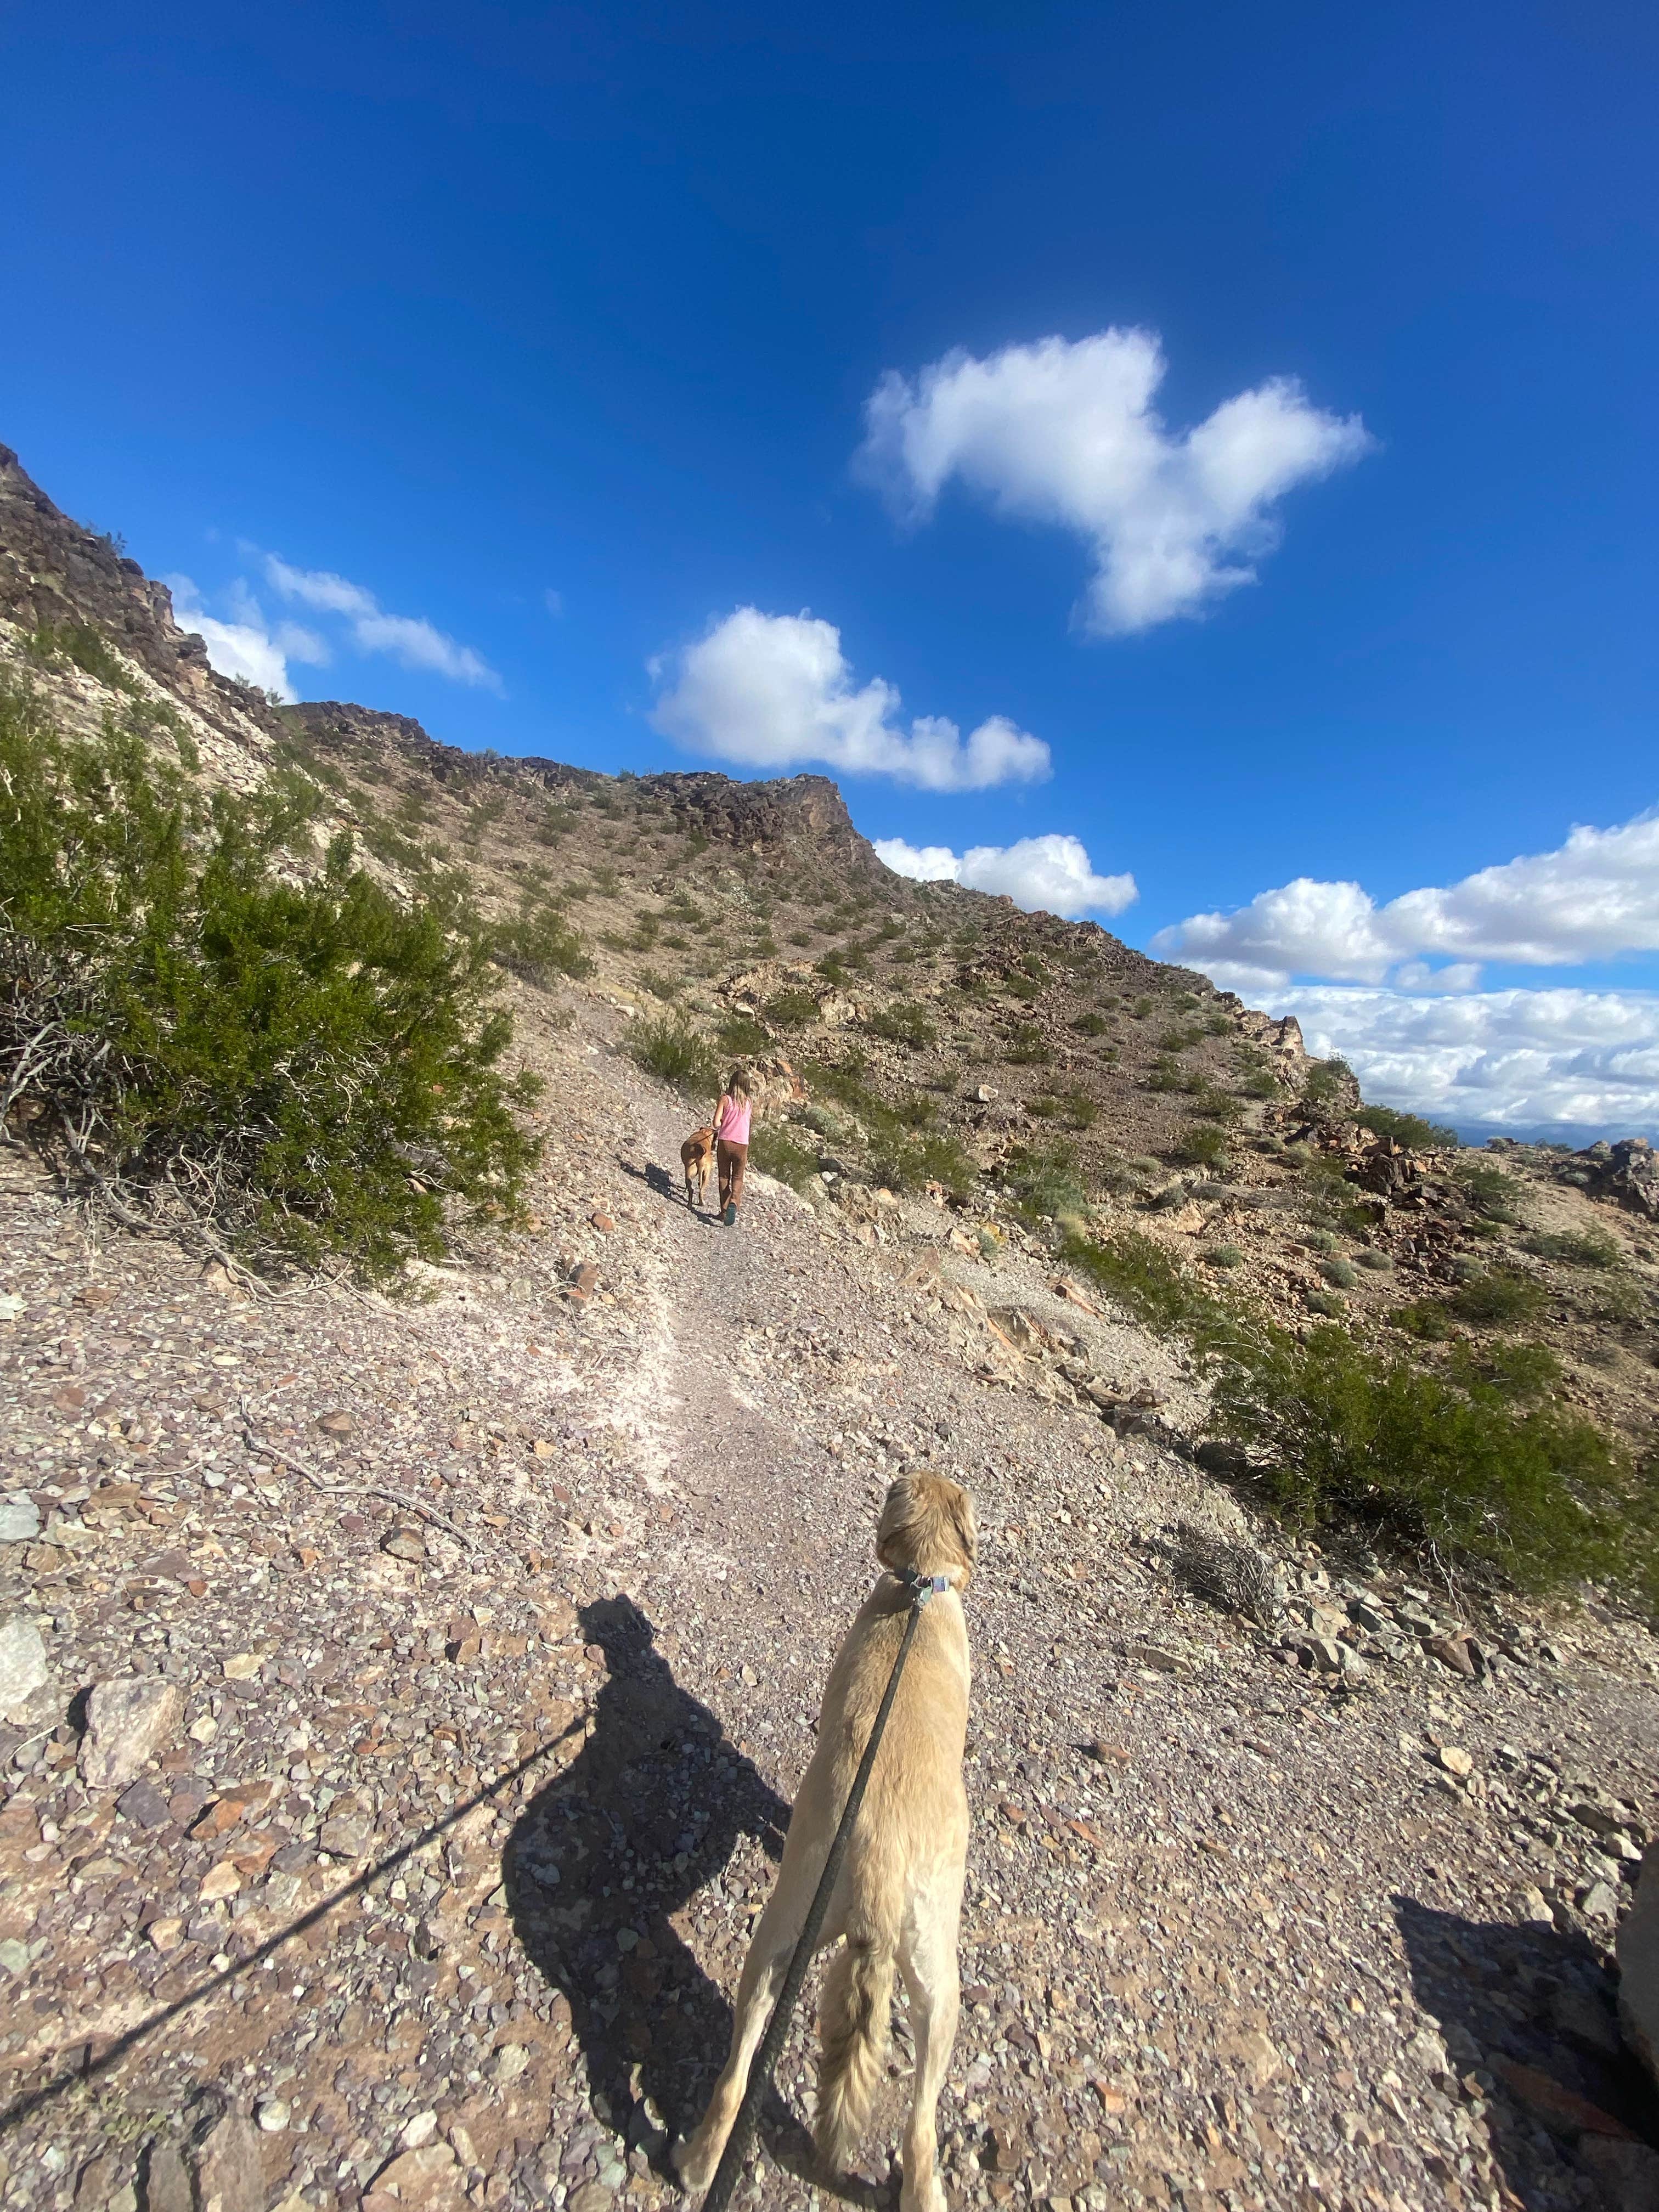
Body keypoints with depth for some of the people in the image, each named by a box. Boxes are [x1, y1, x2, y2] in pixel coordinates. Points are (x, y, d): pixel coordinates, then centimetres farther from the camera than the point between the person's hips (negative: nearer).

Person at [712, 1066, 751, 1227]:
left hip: (725, 1142, -2)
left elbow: (716, 1123, -12)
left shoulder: (725, 1099, -6)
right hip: (742, 1144, 2)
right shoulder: (748, 1102, 5)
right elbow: (747, 1124, 10)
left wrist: (721, 1127, 8)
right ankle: (734, 1203, -13)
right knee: (738, 1178, 14)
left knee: (724, 1176, 14)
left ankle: (725, 1211, 16)